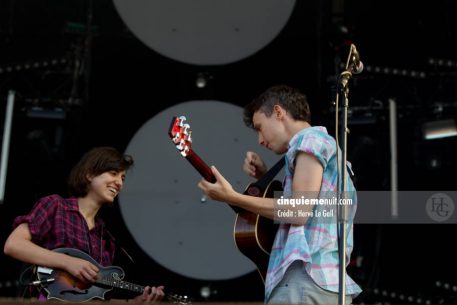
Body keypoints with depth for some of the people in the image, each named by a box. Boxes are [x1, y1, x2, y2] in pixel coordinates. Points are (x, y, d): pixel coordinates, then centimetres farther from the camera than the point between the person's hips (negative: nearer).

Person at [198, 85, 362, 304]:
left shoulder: (310, 138, -3)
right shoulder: (323, 144, 26)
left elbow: (298, 212, -14)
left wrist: (232, 198, -11)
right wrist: (265, 177, 17)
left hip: (306, 280, -10)